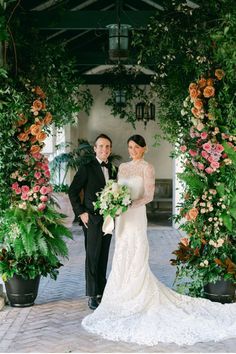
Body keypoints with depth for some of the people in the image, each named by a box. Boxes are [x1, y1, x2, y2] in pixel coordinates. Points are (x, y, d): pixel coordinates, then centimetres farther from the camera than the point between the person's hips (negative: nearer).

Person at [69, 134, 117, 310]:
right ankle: (92, 295, 4)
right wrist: (81, 212, -9)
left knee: (103, 257, 11)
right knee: (92, 257, -2)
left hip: (108, 219, 5)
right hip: (92, 219, -5)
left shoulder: (114, 169, 10)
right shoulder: (87, 168, -6)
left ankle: (102, 291, 20)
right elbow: (73, 191, -5)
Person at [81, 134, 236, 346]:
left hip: (136, 216, -7)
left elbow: (149, 195, -10)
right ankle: (126, 295, 17)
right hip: (122, 216, 7)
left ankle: (139, 297, 2)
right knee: (122, 257, 8)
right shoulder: (123, 167, 15)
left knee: (136, 257, -6)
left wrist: (131, 205, -22)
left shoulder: (147, 168, -5)